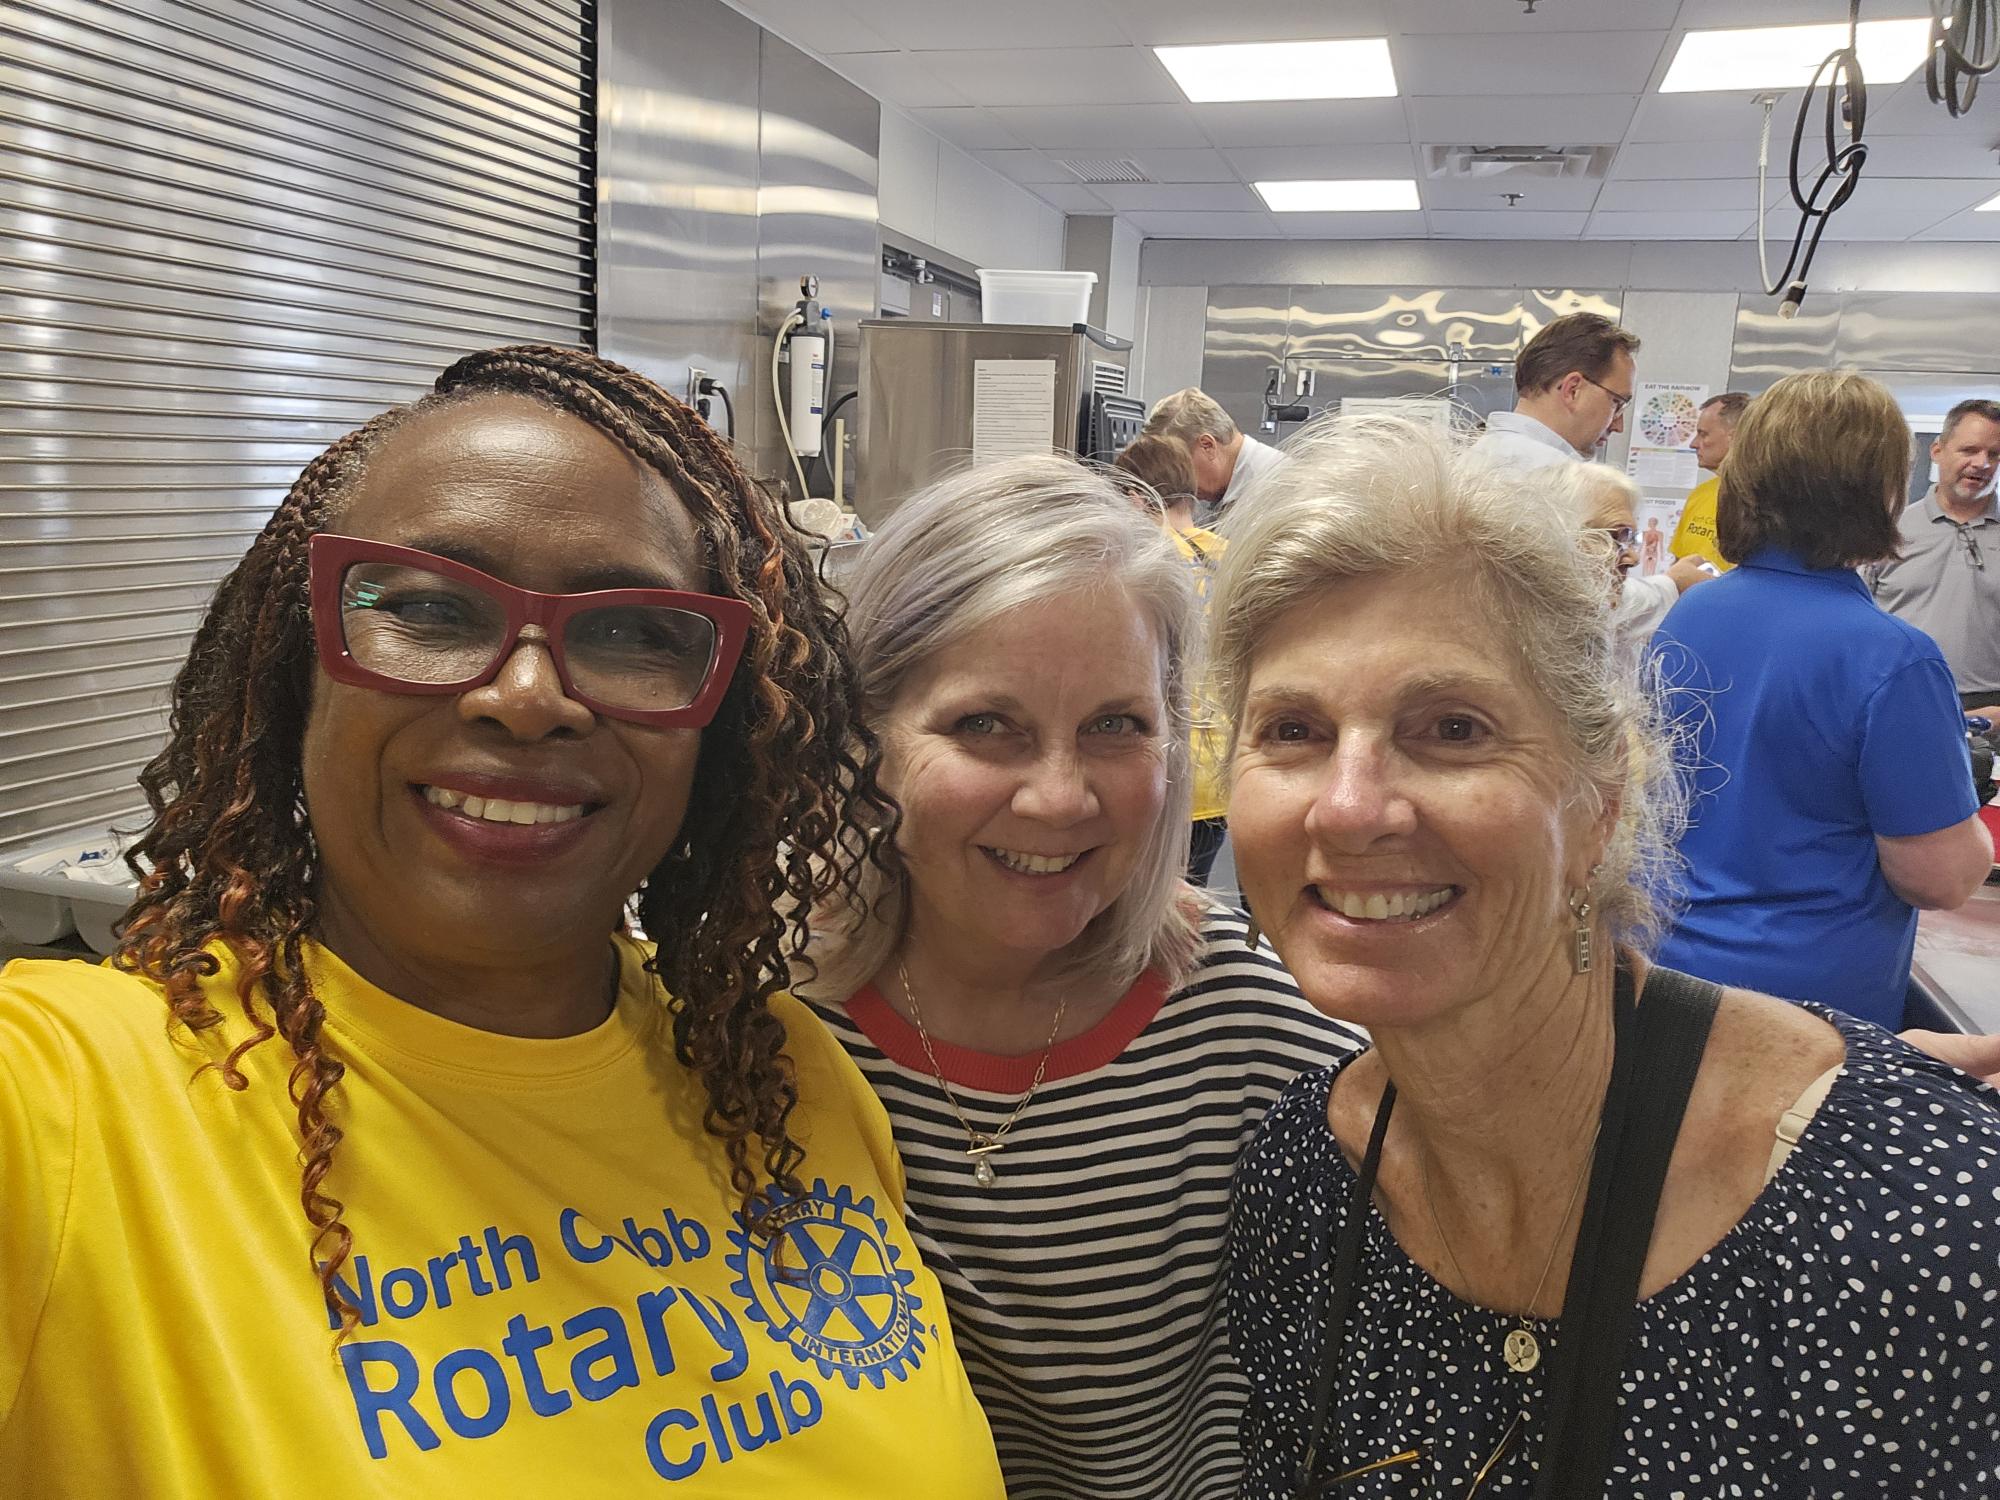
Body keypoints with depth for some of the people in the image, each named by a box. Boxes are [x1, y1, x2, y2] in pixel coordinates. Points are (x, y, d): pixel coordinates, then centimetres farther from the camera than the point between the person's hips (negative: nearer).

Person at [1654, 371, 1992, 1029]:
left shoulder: (1687, 614, -2)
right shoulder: (1893, 659, -21)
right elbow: (1941, 878, -17)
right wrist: (1972, 830, 4)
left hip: (1669, 959, 6)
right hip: (1809, 995, -6)